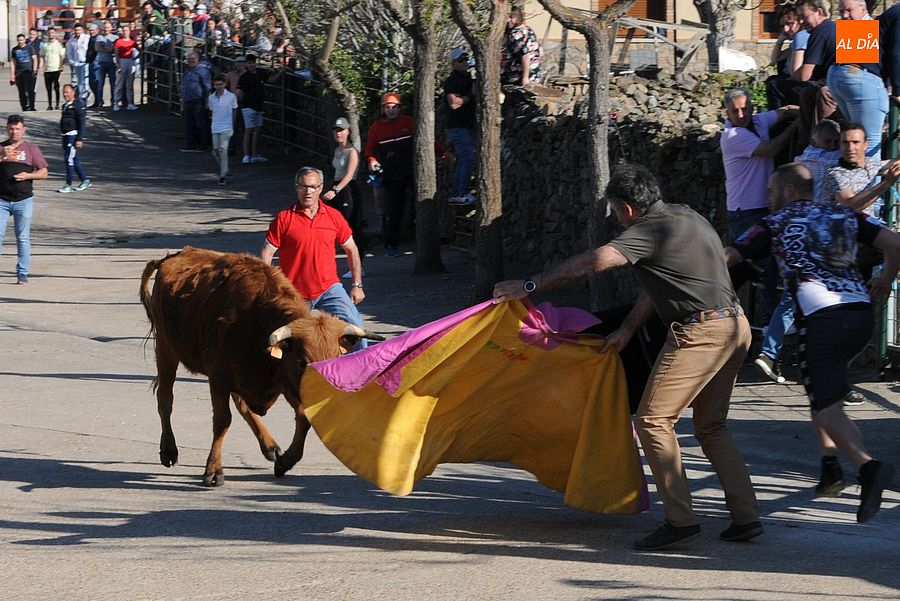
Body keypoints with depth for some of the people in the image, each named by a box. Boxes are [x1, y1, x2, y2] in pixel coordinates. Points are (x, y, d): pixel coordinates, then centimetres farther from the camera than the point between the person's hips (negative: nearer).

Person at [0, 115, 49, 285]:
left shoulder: (31, 148, 8)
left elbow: (43, 172, 6)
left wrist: (27, 175, -11)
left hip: (23, 200, -1)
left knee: (23, 238, 1)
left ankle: (22, 274, 6)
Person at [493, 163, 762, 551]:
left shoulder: (650, 229, -9)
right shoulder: (688, 217, 19)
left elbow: (595, 262, -20)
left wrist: (529, 286, -16)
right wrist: (628, 329, 23)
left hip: (699, 333, -10)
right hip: (735, 326, 10)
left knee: (653, 420, -3)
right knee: (710, 426, 18)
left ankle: (680, 519, -7)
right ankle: (745, 516, 12)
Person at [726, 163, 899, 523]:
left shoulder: (774, 225, 10)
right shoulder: (844, 216, 20)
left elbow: (725, 258, 9)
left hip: (821, 317, -5)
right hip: (861, 313, 5)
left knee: (827, 408, -8)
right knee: (821, 384, 27)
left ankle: (868, 466, -34)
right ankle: (830, 463, 14)